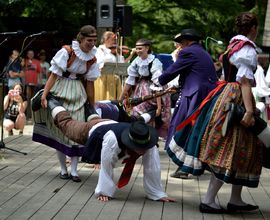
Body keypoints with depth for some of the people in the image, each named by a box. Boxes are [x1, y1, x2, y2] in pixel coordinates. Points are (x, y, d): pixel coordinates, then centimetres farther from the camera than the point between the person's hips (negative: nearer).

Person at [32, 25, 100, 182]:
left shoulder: (92, 59, -3)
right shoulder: (66, 52, -16)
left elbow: (90, 83, 3)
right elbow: (54, 75, -15)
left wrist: (93, 106, 5)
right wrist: (44, 96, -19)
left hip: (78, 95, 3)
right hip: (60, 92, -3)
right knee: (60, 129, 2)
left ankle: (74, 170, 5)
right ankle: (63, 169, 13)